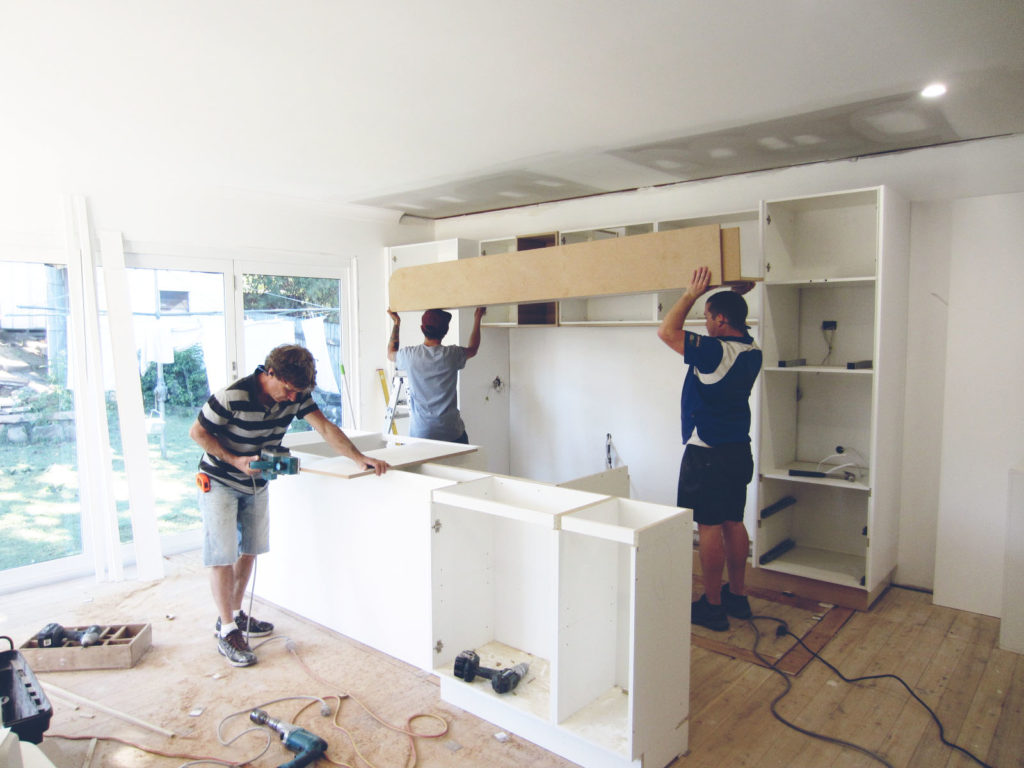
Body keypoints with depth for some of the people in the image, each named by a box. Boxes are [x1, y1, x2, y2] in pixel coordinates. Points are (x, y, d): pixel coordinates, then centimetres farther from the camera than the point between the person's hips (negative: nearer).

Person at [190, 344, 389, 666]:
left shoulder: (296, 395, -14)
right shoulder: (233, 397, -29)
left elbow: (325, 427, -16)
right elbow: (197, 432, -17)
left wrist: (360, 458, -25)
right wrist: (235, 460, -26)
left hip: (256, 483, 6)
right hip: (219, 483, -6)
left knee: (249, 551, 13)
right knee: (223, 555, -5)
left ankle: (234, 614, 30)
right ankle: (227, 632, 5)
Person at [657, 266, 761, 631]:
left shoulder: (716, 352, -20)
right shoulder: (751, 351, 6)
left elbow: (667, 331, -20)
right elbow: (737, 323, 27)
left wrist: (692, 293, -14)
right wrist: (736, 295, 18)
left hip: (707, 454, -9)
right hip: (738, 449, 9)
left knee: (709, 526, -1)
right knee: (733, 522, 16)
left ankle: (712, 607, 8)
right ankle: (737, 596, 27)